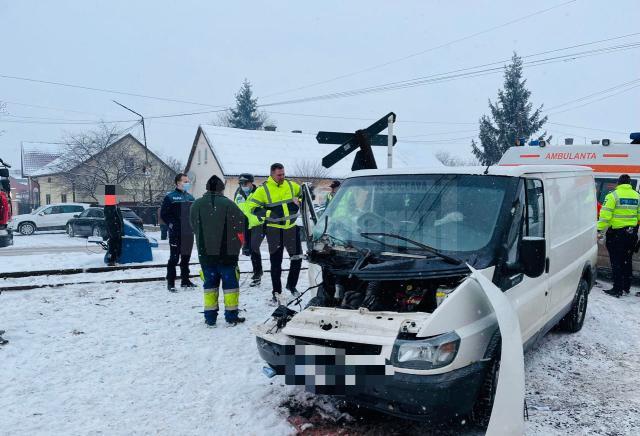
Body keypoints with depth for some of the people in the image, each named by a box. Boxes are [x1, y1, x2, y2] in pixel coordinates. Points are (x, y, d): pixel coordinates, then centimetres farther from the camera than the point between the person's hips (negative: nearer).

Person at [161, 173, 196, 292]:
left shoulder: (190, 197, 14)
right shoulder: (170, 197, -5)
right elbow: (163, 213, -7)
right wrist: (171, 224, -13)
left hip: (189, 233, 6)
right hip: (176, 233, -6)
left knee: (186, 257, 13)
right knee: (174, 258, -4)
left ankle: (185, 280, 23)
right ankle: (170, 283, 2)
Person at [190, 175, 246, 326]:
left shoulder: (196, 205, 0)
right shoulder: (228, 204, -9)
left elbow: (194, 226, 9)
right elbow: (240, 228, -4)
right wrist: (236, 246, 13)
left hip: (205, 252, 3)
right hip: (227, 252, -3)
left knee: (210, 283, 11)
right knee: (230, 282, 7)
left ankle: (210, 317, 12)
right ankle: (231, 316, 9)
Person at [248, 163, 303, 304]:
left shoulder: (291, 185, 3)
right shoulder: (263, 189, -9)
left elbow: (304, 194, 20)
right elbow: (253, 208, -10)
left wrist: (299, 204, 3)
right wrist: (269, 213, -20)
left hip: (291, 227, 4)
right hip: (274, 229, -4)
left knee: (297, 257, 9)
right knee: (276, 262, 1)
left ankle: (291, 285, 29)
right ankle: (276, 292, 12)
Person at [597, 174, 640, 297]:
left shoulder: (613, 195, -11)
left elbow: (605, 215, -16)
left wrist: (600, 230, -12)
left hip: (616, 234, -5)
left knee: (616, 262, -1)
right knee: (627, 261, 17)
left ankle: (617, 289, -1)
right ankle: (626, 287, 26)